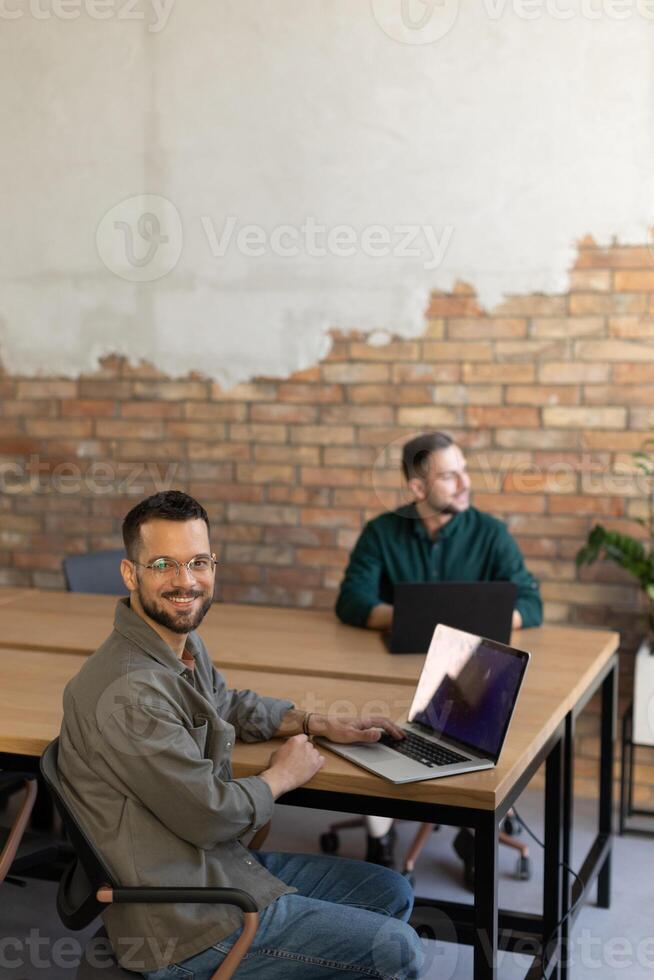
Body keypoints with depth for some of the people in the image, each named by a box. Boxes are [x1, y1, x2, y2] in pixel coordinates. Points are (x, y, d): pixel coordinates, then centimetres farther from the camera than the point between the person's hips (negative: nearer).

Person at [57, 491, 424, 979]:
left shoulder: (185, 644, 3)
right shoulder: (129, 694, -28)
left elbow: (229, 705, 24)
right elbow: (212, 816, -23)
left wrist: (320, 724, 12)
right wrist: (282, 776, -4)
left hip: (227, 861, 10)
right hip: (187, 927, -10)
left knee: (392, 894, 17)